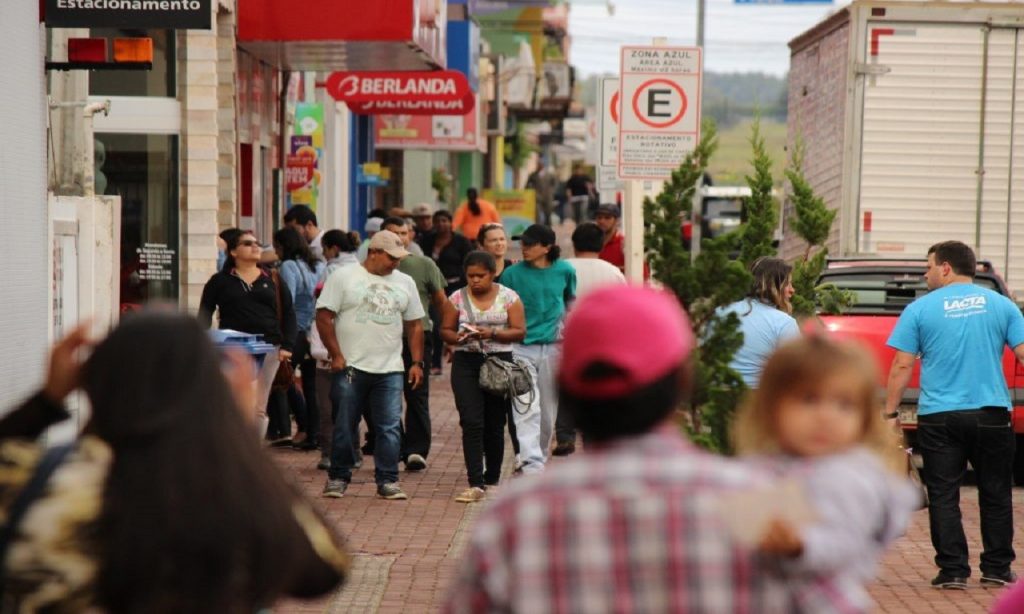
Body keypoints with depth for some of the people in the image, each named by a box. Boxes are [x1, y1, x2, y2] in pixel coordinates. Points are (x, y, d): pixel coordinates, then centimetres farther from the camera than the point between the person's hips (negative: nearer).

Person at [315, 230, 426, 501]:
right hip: (351, 367, -3)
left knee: (390, 427, 0)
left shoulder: (404, 283, 12)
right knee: (345, 426, 3)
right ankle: (338, 478, 15)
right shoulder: (343, 277, -1)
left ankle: (387, 481, 6)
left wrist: (417, 362, 8)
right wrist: (336, 356, -10)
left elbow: (414, 324, 16)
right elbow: (324, 316, -4)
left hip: (390, 369, 3)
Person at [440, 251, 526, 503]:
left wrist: (492, 334, -18)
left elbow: (519, 331, -3)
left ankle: (492, 479, 24)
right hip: (466, 363, 0)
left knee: (495, 424, 8)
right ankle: (476, 484, -14)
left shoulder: (509, 298, 2)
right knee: (471, 423, -11)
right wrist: (458, 338, -14)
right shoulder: (457, 299, 5)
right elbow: (445, 330, 8)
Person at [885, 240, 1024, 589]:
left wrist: (890, 413, 1)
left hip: (939, 417, -2)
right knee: (995, 494, 12)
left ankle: (953, 570, 0)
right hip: (991, 414, 2)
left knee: (943, 495, 3)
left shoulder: (920, 309, 0)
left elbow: (902, 366, -3)